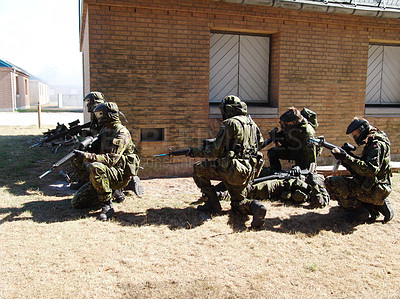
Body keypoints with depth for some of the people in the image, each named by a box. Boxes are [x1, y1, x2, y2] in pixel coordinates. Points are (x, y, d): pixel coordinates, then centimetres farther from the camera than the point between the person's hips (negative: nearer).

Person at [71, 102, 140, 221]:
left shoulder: (121, 133, -14)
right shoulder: (104, 130, 13)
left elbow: (111, 159, -25)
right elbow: (100, 153, 24)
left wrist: (88, 156, -30)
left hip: (119, 175, -8)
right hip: (104, 174, 8)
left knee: (95, 167, -38)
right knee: (77, 202, 2)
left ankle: (107, 204, -25)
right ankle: (112, 195, 15)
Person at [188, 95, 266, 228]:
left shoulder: (230, 124, -11)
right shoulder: (251, 123, 14)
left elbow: (216, 151, -11)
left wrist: (196, 151, 7)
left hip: (230, 170, -8)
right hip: (247, 172, 8)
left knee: (198, 169, 10)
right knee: (238, 203, 23)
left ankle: (213, 204, 8)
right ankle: (254, 207, -10)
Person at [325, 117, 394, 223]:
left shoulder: (377, 144, -15)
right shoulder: (370, 144, 16)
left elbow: (371, 170, -28)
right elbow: (362, 166, 16)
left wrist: (347, 158, -27)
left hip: (372, 190, -10)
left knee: (331, 182, -19)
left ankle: (361, 210, -10)